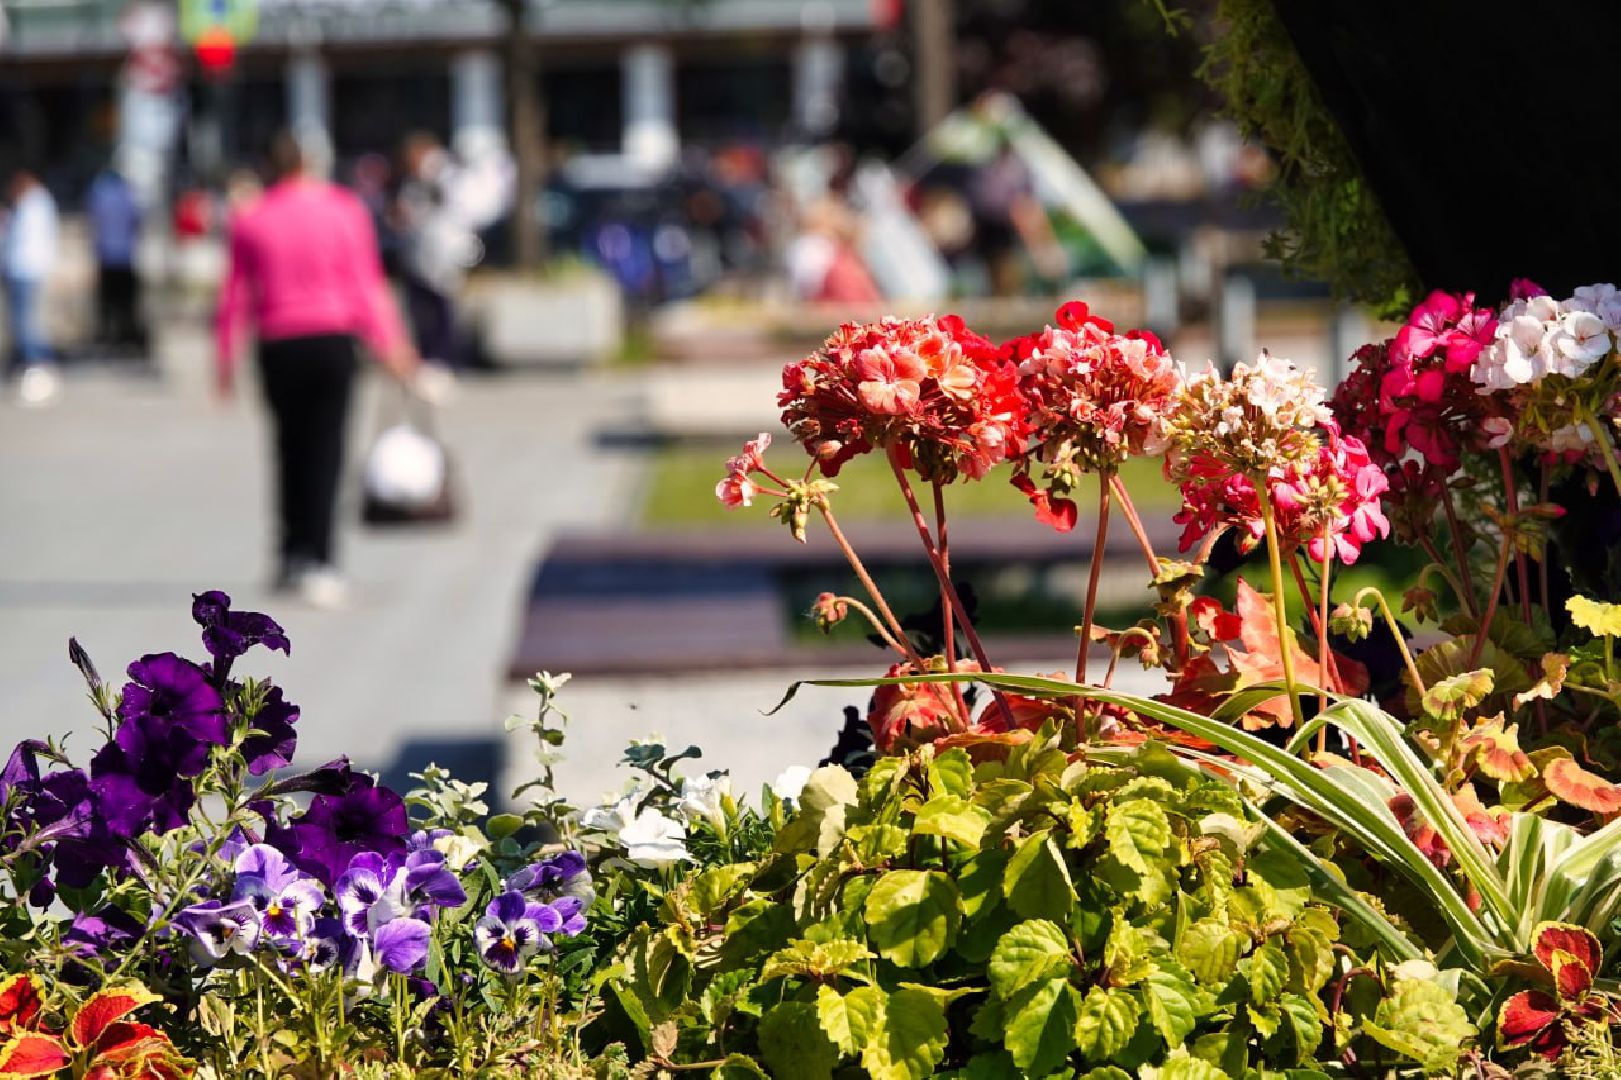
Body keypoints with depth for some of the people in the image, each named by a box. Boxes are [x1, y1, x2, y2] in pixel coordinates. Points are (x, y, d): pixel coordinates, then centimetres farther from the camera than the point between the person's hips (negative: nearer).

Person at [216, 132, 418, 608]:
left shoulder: (250, 222, 2)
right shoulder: (346, 210, 2)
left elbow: (234, 297, 2)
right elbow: (367, 284, 0)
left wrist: (226, 359, 7)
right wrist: (390, 342, 5)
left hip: (279, 347, 1)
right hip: (334, 341, -1)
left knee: (290, 448, 15)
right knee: (325, 451, -2)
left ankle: (293, 554, 14)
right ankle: (318, 563, -11)